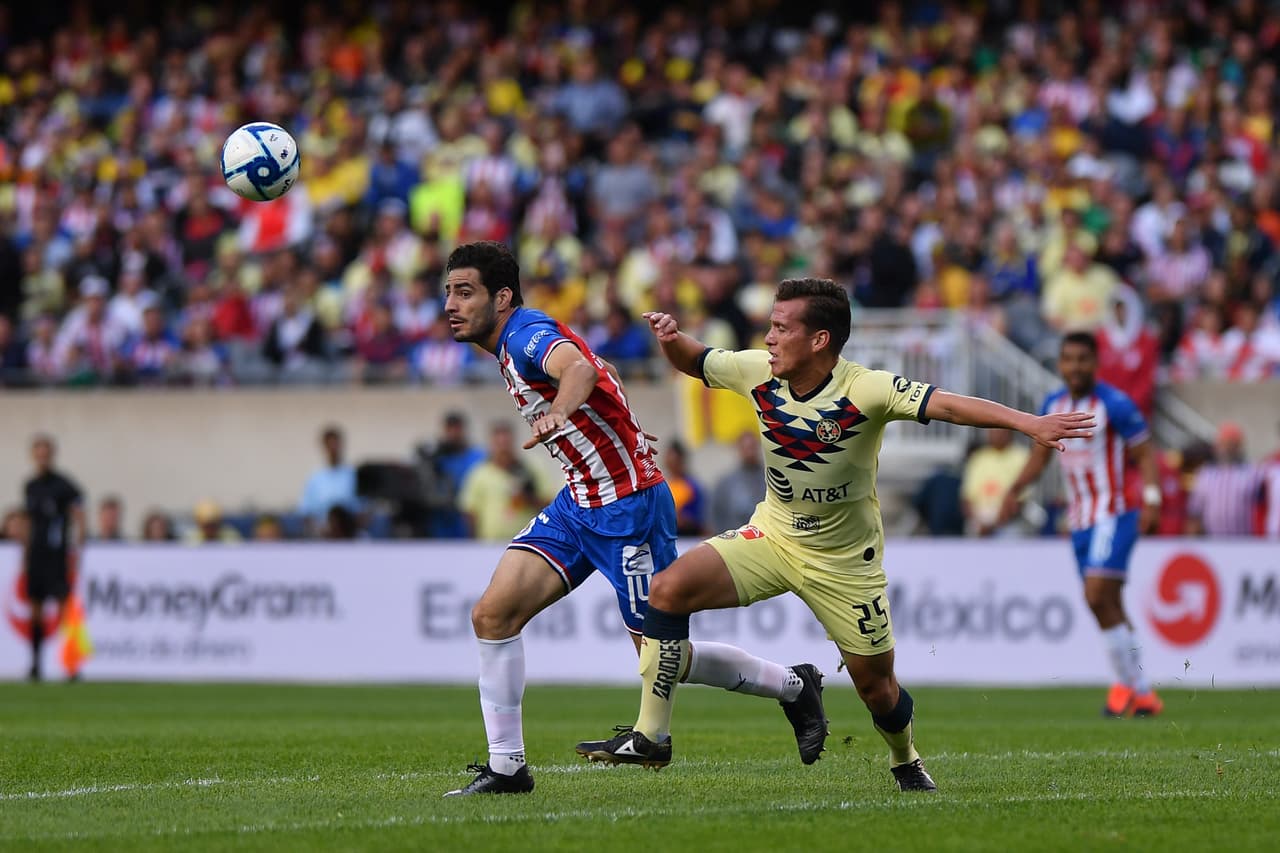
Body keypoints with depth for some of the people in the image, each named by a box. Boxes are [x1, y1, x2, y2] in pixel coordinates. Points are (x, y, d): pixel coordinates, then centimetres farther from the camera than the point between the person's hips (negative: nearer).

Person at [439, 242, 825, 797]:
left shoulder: (527, 335, -20)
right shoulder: (511, 346, 10)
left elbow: (580, 368, -44)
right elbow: (592, 370, 26)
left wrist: (558, 412, -64)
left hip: (629, 506, -9)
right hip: (579, 503, 9)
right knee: (492, 614, -6)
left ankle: (794, 686, 21)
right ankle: (506, 766, -1)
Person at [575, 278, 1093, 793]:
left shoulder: (865, 391, -25)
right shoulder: (758, 372, -11)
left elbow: (948, 405, -34)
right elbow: (692, 362, 7)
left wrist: (1027, 423, -47)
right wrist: (670, 336, -17)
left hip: (845, 560, -3)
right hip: (772, 536, 3)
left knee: (876, 687, 5)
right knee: (669, 589, -19)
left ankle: (905, 761, 41)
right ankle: (651, 737, -14)